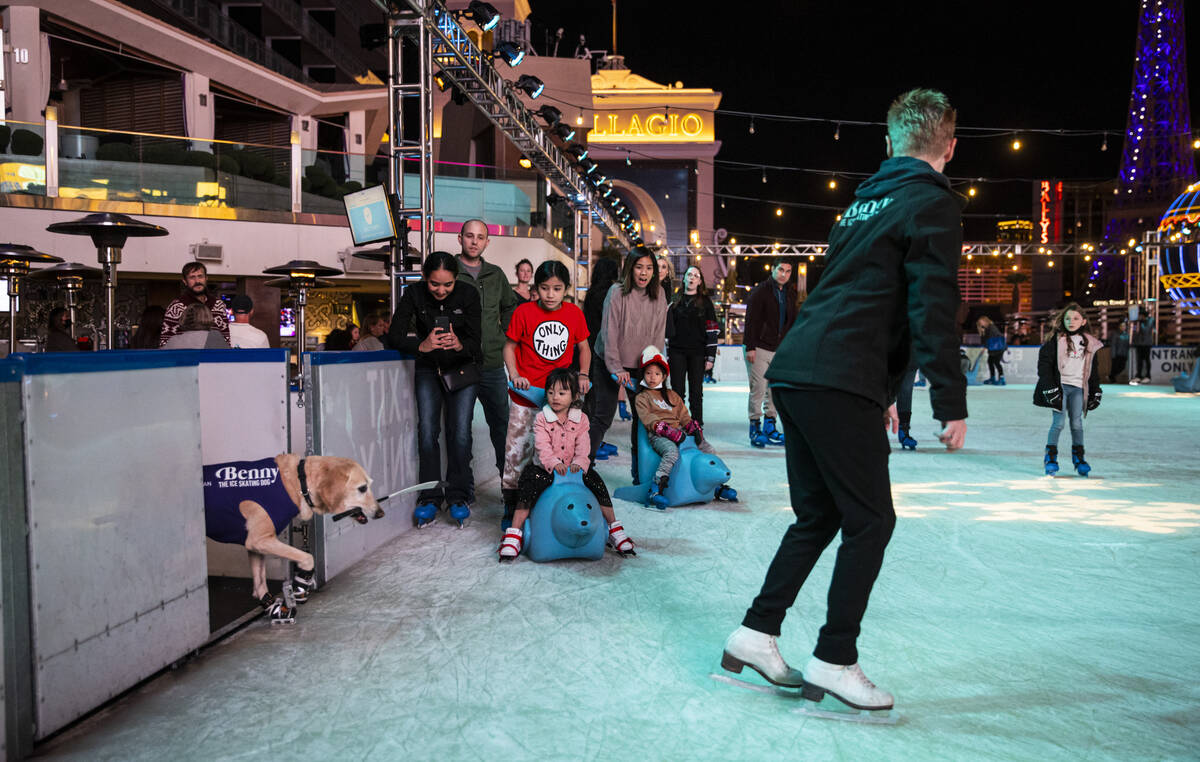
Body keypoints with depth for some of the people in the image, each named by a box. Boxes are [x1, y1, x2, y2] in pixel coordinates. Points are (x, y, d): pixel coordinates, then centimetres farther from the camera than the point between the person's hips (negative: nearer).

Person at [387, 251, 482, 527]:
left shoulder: (468, 294, -18)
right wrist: (421, 345, -39)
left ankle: (458, 495, 4)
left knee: (460, 431, -8)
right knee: (427, 430, -7)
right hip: (428, 368, 1)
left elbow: (475, 340, -17)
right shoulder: (414, 294, -16)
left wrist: (460, 345, -41)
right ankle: (430, 496, 1)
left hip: (462, 368, -1)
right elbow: (394, 336, -19)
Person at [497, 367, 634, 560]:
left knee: (596, 481, -19)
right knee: (529, 487, -28)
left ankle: (614, 529, -6)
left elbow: (583, 447, -6)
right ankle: (513, 534, -20)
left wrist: (579, 463, -26)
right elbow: (542, 446, -15)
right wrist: (554, 463, -33)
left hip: (573, 469, 2)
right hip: (545, 469, -2)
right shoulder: (541, 418, -3)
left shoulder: (581, 419, 3)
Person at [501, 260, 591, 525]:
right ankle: (511, 505, 13)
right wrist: (515, 375, -12)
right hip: (526, 393, -2)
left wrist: (583, 375, 0)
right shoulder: (524, 312, -7)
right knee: (517, 448, -1)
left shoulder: (574, 313, 0)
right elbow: (510, 346, 1)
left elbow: (583, 347, 12)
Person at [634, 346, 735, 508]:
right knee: (672, 452, -37)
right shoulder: (642, 398, 9)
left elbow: (683, 415, 19)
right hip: (658, 436, -5)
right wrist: (668, 431, -20)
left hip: (679, 432, 5)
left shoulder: (672, 395, 26)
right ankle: (655, 490, -38)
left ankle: (717, 485, 2)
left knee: (708, 449, -9)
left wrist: (693, 428, -2)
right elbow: (649, 420, -6)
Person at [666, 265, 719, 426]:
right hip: (677, 352, 1)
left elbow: (712, 331, 1)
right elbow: (667, 328, 10)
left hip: (698, 352, -1)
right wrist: (666, 354, 3)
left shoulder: (705, 302, 5)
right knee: (677, 391, 2)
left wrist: (710, 357, -6)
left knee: (696, 391, 3)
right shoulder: (674, 301, 10)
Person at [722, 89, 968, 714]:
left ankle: (756, 634, 18)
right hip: (838, 384, -8)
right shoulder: (934, 205, -1)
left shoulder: (864, 201, 24)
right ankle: (833, 662, 6)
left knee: (818, 515, 16)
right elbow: (933, 311, -12)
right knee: (870, 520, 2)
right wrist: (952, 404, -9)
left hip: (793, 373, 8)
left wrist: (880, 391, 33)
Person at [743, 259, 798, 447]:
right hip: (759, 347, -6)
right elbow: (751, 320, -11)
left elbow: (791, 322, 18)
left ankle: (770, 427, 15)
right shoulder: (760, 291, -6)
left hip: (780, 350, 6)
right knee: (758, 389, -6)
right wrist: (750, 347, -17)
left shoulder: (790, 295, 13)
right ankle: (755, 428, 1)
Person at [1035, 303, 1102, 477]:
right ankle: (1051, 457, 4)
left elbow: (1093, 369, 17)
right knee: (1058, 421, -7)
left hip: (1078, 387, 3)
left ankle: (1078, 457, 16)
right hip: (1060, 385, -3)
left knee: (1077, 423, 4)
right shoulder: (1056, 340, -4)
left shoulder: (1089, 342, 10)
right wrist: (1050, 389, -13)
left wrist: (1095, 392, 14)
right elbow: (1044, 364, -7)